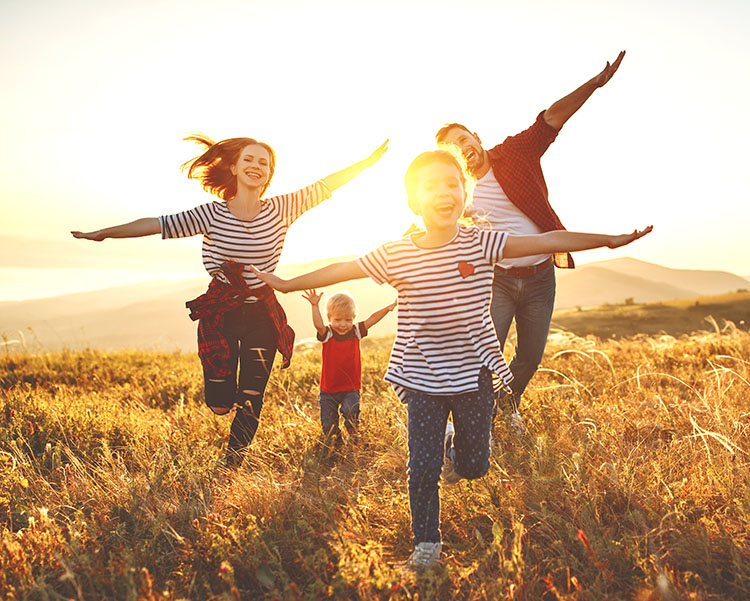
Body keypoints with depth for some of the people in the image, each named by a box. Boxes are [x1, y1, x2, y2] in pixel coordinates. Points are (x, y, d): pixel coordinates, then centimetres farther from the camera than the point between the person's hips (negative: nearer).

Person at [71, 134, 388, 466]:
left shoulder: (280, 210, -5)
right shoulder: (212, 214, -8)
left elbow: (326, 185, -1)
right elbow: (157, 224, -7)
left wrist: (368, 161, 0)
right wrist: (103, 233, -5)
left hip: (262, 316, 1)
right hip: (220, 314, -1)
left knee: (250, 404, 4)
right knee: (220, 405, 3)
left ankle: (231, 466, 28)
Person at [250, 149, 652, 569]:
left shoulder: (482, 245, -8)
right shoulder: (396, 256, -8)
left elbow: (549, 241, -8)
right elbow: (341, 270, 2)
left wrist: (608, 240, -8)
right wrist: (287, 284, 9)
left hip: (474, 374, 1)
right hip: (422, 378, -1)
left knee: (474, 466, 10)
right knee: (423, 465, 1)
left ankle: (453, 450, 46)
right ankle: (427, 542, 21)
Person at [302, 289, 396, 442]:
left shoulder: (355, 331, -1)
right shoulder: (327, 334, -8)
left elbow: (372, 319, -11)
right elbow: (318, 325, -29)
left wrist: (388, 308, -25)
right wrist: (315, 306, -43)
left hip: (351, 388, 0)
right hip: (329, 389, 0)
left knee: (350, 409, -24)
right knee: (328, 422, 4)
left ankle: (353, 434, 7)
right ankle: (335, 440, 34)